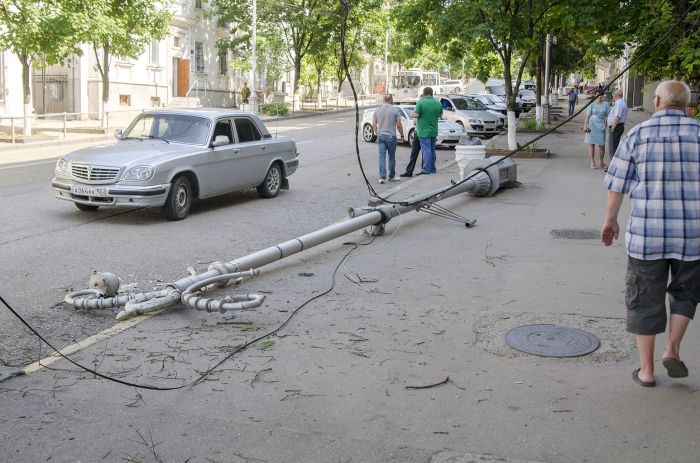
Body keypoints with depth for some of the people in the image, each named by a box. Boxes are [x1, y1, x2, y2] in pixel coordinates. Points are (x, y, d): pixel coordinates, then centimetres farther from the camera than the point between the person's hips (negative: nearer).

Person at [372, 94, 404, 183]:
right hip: (391, 136, -3)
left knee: (382, 157, 1)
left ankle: (382, 177, -7)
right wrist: (402, 135, 7)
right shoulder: (395, 110, -6)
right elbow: (399, 125, -6)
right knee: (392, 157, 9)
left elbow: (373, 125, 7)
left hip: (380, 136, 3)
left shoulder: (377, 110, 4)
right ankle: (392, 176, 18)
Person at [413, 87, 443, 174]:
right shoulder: (438, 103, 4)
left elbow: (416, 115, -16)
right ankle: (433, 168, 20)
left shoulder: (420, 102, -13)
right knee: (432, 150, 15)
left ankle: (426, 169, -4)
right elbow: (440, 115, 15)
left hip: (424, 131, -5)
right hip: (434, 131, 5)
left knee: (426, 150, -4)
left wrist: (414, 112, 4)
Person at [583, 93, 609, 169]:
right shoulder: (592, 104, 0)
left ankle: (602, 162, 12)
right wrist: (585, 126, -8)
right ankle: (592, 162, 11)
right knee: (591, 143, 2)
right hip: (592, 125, -1)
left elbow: (608, 116, 6)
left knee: (601, 145, -1)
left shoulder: (605, 104, 3)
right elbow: (587, 115, -2)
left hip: (601, 126, 1)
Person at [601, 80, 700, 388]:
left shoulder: (638, 135, -2)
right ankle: (673, 348, 9)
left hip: (646, 234, -1)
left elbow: (617, 184, 0)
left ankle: (646, 370, 16)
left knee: (645, 299, 10)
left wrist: (610, 221, 13)